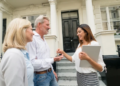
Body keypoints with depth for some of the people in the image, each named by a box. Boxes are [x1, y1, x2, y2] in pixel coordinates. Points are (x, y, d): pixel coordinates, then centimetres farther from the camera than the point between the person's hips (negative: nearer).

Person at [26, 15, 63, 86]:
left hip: (50, 73, 8)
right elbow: (32, 63, -25)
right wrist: (53, 60, -22)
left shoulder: (43, 39, 10)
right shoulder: (32, 39, -20)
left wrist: (52, 70, 16)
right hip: (40, 75, -8)